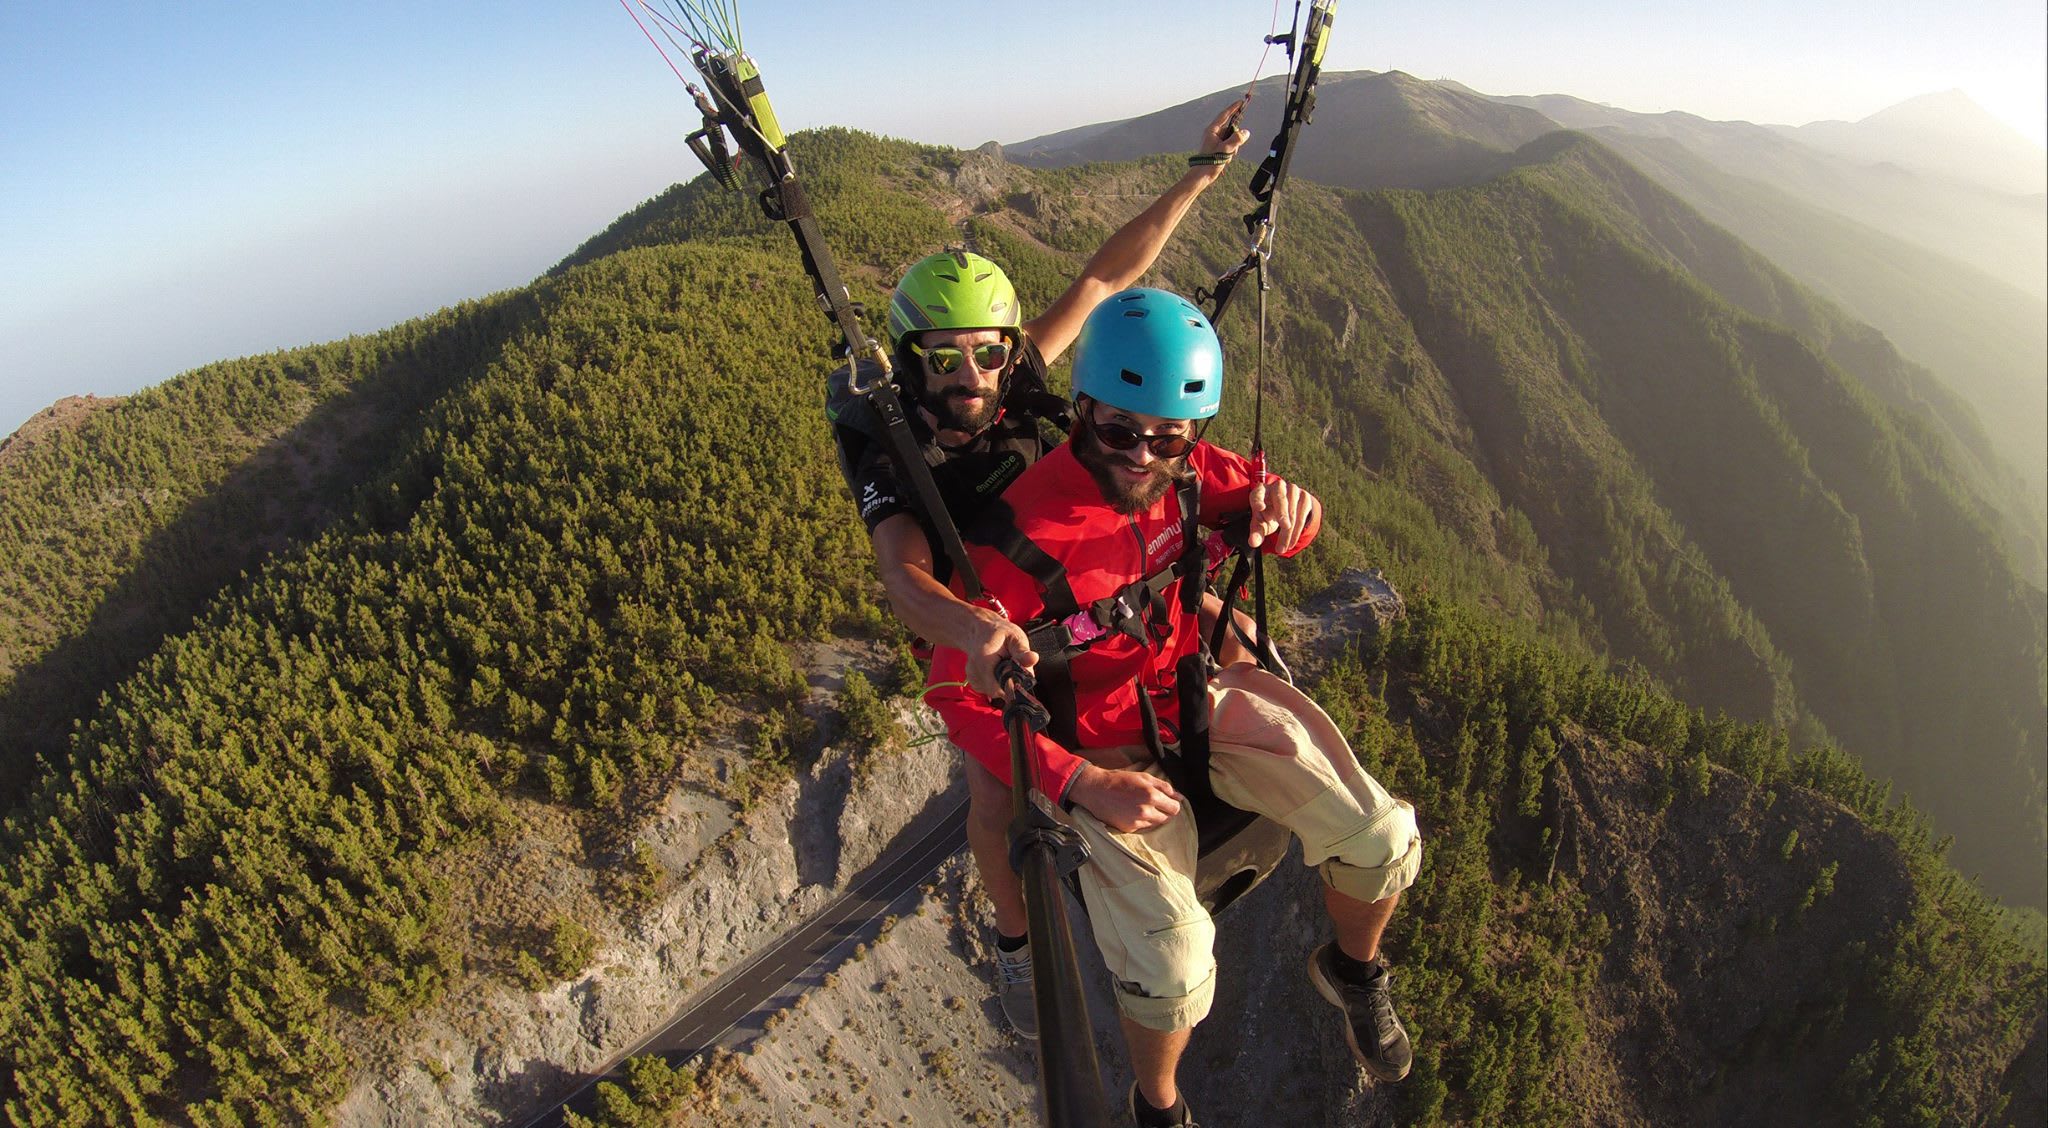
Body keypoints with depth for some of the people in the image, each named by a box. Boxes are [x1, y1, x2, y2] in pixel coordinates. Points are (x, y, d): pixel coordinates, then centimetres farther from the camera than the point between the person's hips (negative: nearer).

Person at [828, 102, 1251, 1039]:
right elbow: (906, 577, -46)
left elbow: (1103, 277, -12)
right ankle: (1016, 940, 18)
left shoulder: (1017, 379, -16)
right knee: (997, 803, -14)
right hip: (979, 628, -4)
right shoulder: (892, 452, -28)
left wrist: (1197, 177, -17)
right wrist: (970, 630, -69)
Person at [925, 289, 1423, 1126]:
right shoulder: (1019, 533, -26)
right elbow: (958, 693, -20)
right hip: (1103, 753, -5)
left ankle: (1353, 970, 31)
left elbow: (1271, 511, 4)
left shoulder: (1183, 470, -10)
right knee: (1174, 964, -22)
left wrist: (1283, 506, -23)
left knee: (1384, 841, -6)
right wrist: (1082, 786, -27)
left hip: (1199, 696, 5)